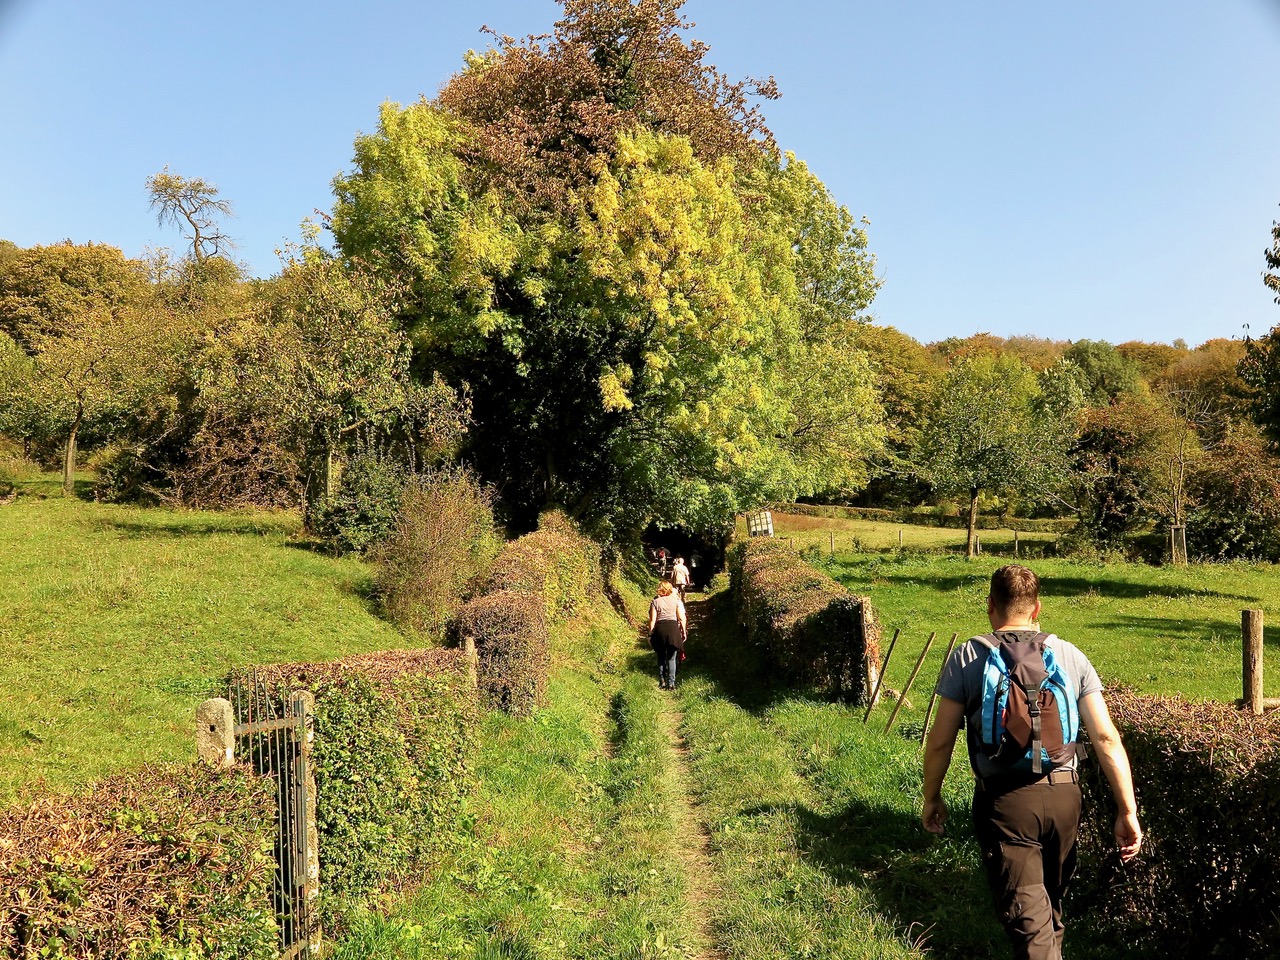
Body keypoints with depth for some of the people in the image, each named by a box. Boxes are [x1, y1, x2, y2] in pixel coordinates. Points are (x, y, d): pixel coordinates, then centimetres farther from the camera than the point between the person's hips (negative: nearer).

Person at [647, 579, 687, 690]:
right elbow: (681, 618, -2)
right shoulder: (676, 600, 1)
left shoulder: (655, 601, 0)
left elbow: (652, 620, -2)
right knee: (671, 658, 5)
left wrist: (650, 634, 4)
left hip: (659, 629, 1)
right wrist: (684, 631, 9)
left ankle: (662, 681, 18)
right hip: (673, 628, -1)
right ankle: (671, 683, 3)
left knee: (661, 657, 16)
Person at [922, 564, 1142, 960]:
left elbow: (940, 741, -5)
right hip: (1064, 796, 4)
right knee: (1052, 898, 26)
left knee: (1026, 915, 4)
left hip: (1003, 799, -4)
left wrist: (931, 799, 9)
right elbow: (1107, 739, -3)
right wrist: (1127, 812, 2)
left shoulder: (967, 657, -6)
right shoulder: (1071, 657, 2)